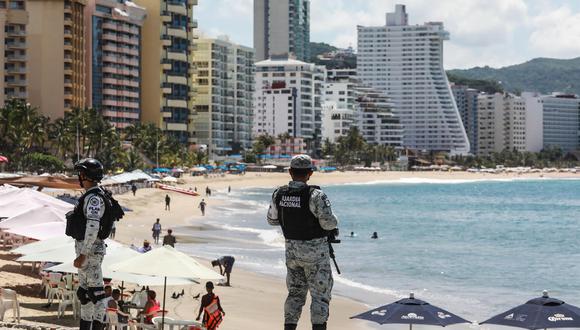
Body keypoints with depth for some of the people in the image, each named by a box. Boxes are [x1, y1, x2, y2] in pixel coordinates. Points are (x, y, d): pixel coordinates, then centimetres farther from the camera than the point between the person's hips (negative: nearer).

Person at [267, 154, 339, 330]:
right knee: (320, 295, 3)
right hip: (315, 251, -5)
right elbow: (329, 223, -23)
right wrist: (334, 221, 0)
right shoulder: (316, 195, -20)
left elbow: (272, 219, 10)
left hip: (292, 250, 5)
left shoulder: (278, 194, -3)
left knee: (295, 293, 17)